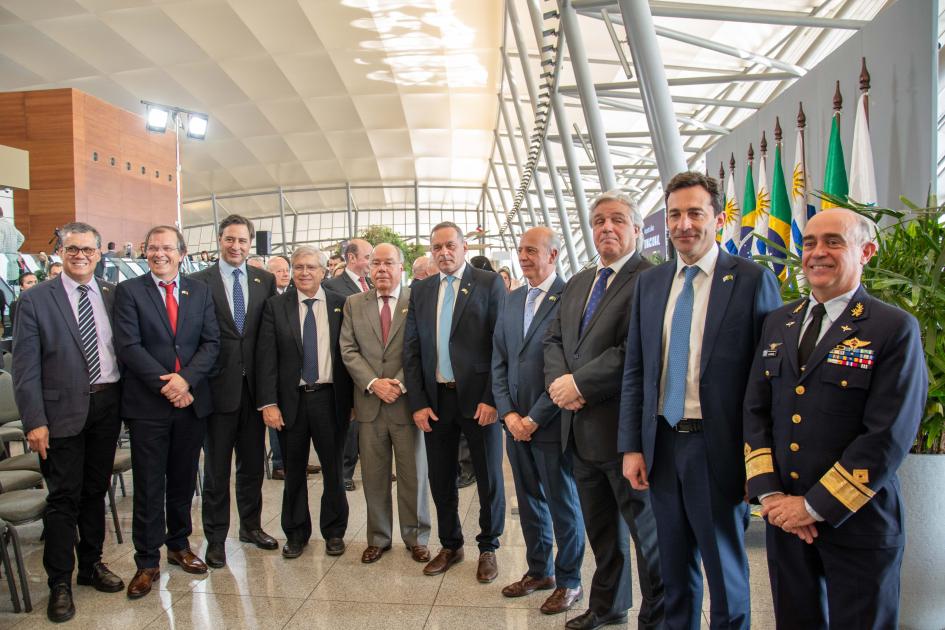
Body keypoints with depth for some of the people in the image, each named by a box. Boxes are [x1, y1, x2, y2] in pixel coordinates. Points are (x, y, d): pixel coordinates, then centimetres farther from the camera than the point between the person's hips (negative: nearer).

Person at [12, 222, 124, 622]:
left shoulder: (113, 295, 6)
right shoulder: (36, 300, -4)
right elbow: (25, 368, -7)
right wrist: (34, 421, -12)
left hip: (108, 405, 4)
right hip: (63, 411, -3)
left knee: (96, 490, 15)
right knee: (64, 497, 3)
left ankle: (91, 564, 31)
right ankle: (59, 582, 17)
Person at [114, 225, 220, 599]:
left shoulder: (200, 291, 7)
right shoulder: (129, 291, -1)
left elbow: (211, 342, 1)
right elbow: (128, 345, -10)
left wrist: (186, 379, -14)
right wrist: (166, 385, -16)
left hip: (192, 401, 3)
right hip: (147, 404, -3)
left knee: (183, 481, 15)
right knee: (149, 487, 4)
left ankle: (179, 545, 31)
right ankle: (147, 562, 16)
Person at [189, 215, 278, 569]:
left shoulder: (265, 281, 5)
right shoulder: (199, 282, -3)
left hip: (254, 384, 3)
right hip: (218, 384, -3)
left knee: (253, 462, 15)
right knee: (217, 467, 8)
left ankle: (251, 526, 33)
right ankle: (216, 537, 21)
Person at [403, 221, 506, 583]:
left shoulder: (489, 284, -3)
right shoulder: (421, 291, 9)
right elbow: (411, 349, 7)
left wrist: (492, 399, -14)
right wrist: (417, 403, -1)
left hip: (478, 398, -4)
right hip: (435, 400, 4)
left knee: (489, 478, 8)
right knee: (440, 479, 13)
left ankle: (488, 548, 27)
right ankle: (450, 545, 32)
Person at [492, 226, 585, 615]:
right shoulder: (512, 299, 10)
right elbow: (499, 361, 9)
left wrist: (535, 417, -14)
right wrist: (508, 413, -2)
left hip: (551, 423, -6)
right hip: (516, 422, 6)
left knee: (563, 504, 8)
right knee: (529, 502, 18)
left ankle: (569, 581, 25)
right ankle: (539, 570, 35)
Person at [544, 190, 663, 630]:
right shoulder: (577, 284, 15)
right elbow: (554, 339, 14)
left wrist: (579, 384, -17)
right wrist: (558, 380, -6)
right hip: (581, 427, 8)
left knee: (647, 528, 7)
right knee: (600, 528, 22)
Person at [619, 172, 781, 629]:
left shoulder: (752, 280, -7)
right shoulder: (649, 282, 7)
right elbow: (634, 370, 7)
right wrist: (631, 446, 2)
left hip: (718, 449, -4)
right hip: (662, 443, 5)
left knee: (726, 572, 12)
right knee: (674, 571, 19)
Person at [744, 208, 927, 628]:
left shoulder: (895, 329, -9)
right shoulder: (777, 323, 7)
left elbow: (889, 437, -15)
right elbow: (755, 410, 6)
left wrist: (815, 506, -15)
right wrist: (768, 492, -5)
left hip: (856, 521, -4)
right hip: (784, 516, 5)